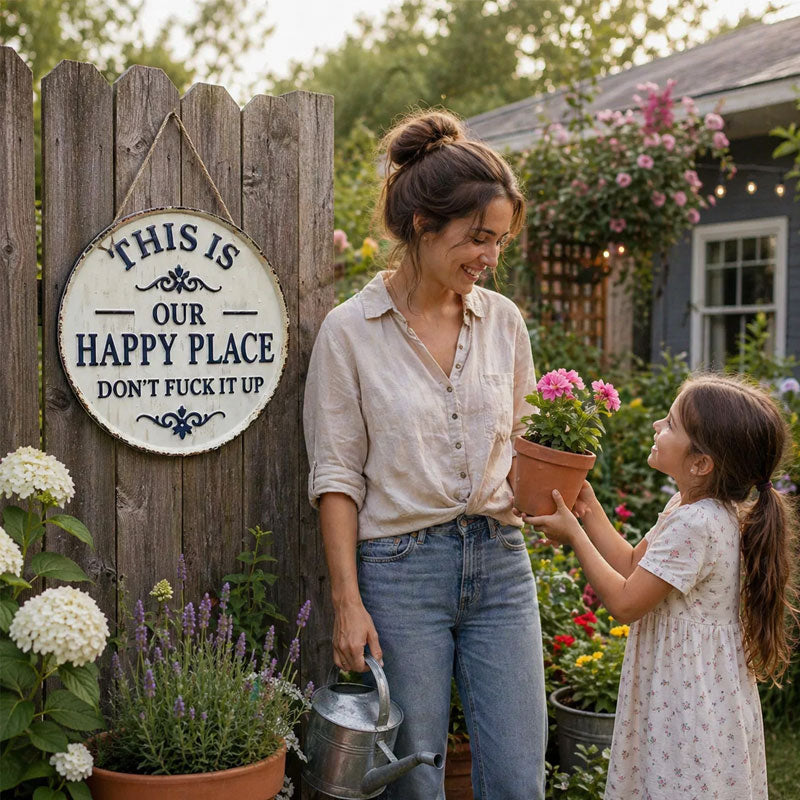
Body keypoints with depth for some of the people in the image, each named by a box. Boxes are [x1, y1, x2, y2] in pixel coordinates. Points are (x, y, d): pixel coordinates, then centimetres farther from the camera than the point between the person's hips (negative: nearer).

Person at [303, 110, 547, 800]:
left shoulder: (504, 321, 6)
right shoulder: (350, 330, -5)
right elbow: (336, 476, -4)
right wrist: (348, 602, -9)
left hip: (499, 561, 4)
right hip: (400, 567, -3)